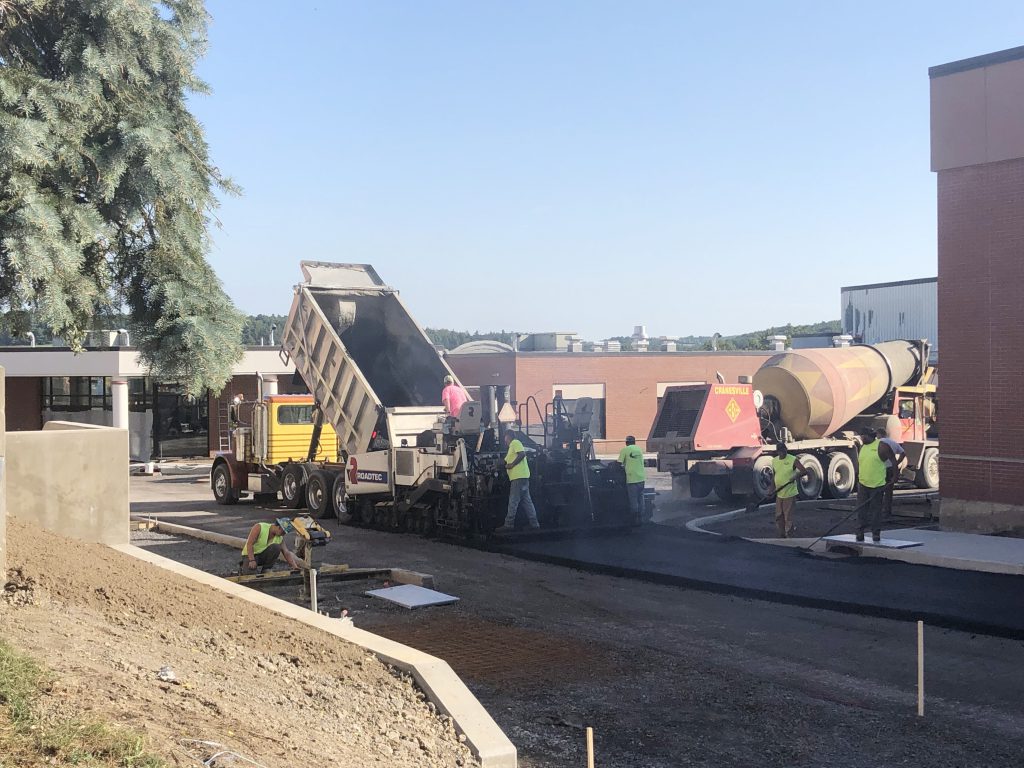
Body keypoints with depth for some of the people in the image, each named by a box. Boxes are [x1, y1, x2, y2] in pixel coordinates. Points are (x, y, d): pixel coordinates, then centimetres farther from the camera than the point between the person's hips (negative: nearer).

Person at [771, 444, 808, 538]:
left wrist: (796, 476, -31)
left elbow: (804, 471, -13)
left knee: (788, 517, -3)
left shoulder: (793, 460, -9)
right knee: (778, 516, 10)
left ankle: (789, 536, 5)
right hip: (778, 494, 6)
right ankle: (781, 535, 22)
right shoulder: (774, 461, 8)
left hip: (789, 494, -6)